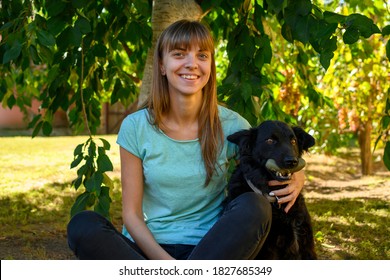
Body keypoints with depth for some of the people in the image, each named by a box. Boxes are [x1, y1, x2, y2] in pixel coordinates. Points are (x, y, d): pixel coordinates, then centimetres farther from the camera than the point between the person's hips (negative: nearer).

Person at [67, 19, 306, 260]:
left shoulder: (231, 126, -1)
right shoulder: (136, 127, -2)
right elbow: (131, 214, -2)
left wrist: (295, 181, -16)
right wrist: (166, 262, -20)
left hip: (208, 250, 0)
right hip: (149, 248, 0)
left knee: (254, 206, -27)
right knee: (83, 225, -26)